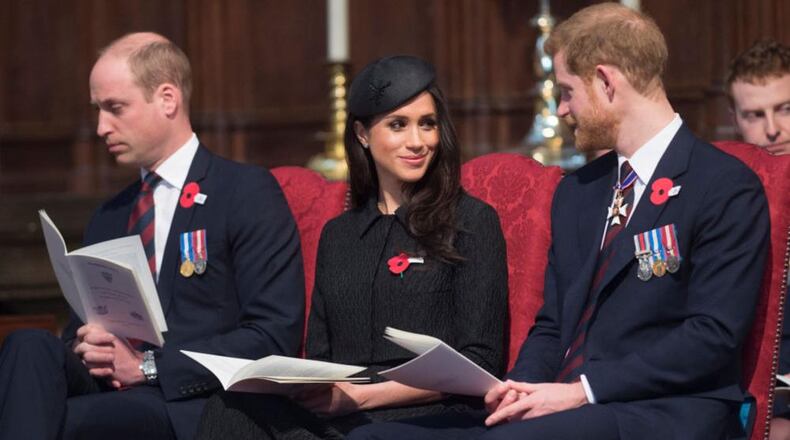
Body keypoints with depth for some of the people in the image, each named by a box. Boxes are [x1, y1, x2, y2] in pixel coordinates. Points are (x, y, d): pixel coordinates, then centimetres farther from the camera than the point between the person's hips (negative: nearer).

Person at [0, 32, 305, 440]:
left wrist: (150, 366, -12)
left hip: (197, 406, -6)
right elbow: (80, 330, 23)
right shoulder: (107, 219, 23)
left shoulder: (249, 193, 2)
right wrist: (86, 351, -3)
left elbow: (275, 337, -7)